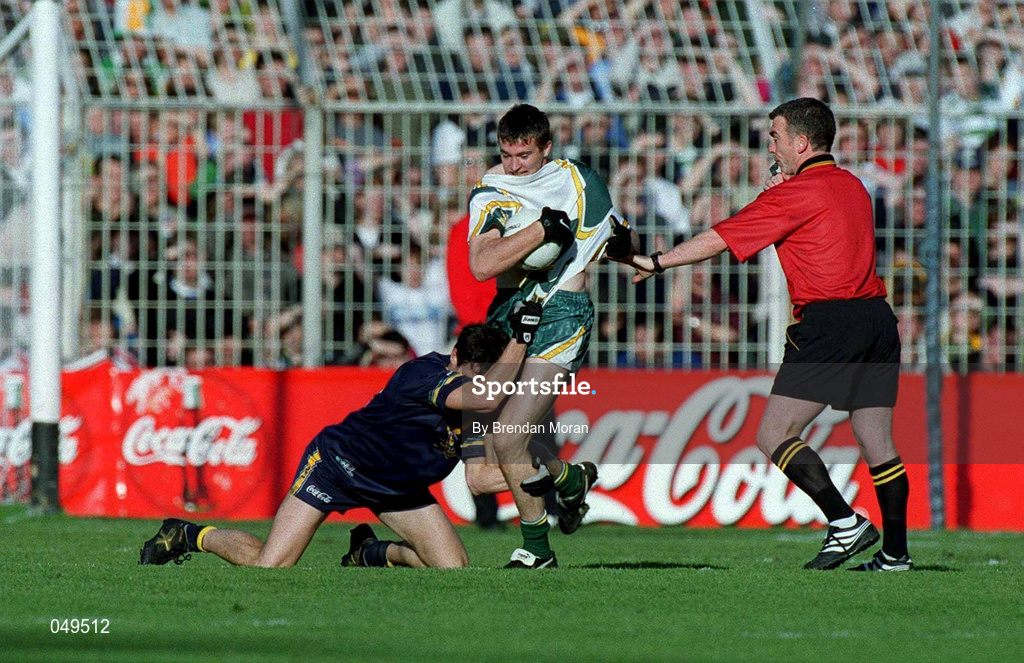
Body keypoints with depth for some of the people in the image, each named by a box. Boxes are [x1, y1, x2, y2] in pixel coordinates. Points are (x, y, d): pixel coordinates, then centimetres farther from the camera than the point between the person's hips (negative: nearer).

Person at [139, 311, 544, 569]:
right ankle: (188, 536, 15)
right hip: (339, 462, -7)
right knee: (267, 569, -15)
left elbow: (477, 477, -2)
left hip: (396, 486, 7)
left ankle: (376, 554, 22)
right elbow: (486, 398, -50)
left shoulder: (478, 409, -8)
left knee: (455, 571, -8)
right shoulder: (426, 373, -32)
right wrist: (520, 340, -46)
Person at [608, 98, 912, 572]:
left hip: (829, 323, -8)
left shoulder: (797, 193, -7)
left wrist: (656, 262, 3)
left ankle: (845, 521, -15)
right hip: (877, 318, 8)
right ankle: (895, 552, 7)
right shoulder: (851, 186, 17)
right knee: (878, 443, 10)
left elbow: (721, 239, -6)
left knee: (774, 435, -6)